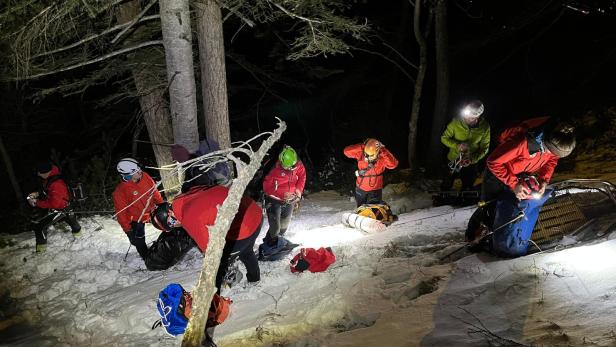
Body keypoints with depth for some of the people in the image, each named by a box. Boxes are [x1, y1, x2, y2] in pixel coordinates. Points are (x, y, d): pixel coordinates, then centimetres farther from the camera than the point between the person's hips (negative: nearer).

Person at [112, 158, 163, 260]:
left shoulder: (145, 177, -16)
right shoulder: (120, 191, -27)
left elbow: (154, 191, 2)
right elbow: (121, 212, -18)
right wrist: (127, 229, -15)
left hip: (151, 212, 5)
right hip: (136, 220, -4)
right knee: (139, 242, 6)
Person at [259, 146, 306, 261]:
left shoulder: (299, 166, -15)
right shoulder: (275, 169, -29)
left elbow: (302, 177, 5)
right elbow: (267, 186, -22)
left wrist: (298, 190, -10)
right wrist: (283, 194, -30)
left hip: (289, 200, 5)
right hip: (274, 201, -5)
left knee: (285, 224, 20)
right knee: (275, 227, -10)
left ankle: (279, 241, 45)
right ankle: (268, 247, 12)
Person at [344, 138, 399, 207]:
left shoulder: (382, 158, -24)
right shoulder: (361, 154, -20)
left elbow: (393, 164, -40)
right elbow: (347, 151, -30)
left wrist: (383, 151, -45)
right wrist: (362, 147, -38)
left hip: (375, 190, -2)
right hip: (360, 188, 2)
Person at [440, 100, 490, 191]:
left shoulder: (485, 127, -17)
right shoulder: (456, 122, -20)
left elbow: (484, 148, -10)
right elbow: (444, 138, -10)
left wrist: (472, 159, -27)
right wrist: (457, 145, -29)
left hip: (471, 164, 1)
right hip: (453, 161, -1)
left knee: (467, 189, 16)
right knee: (446, 186, 13)